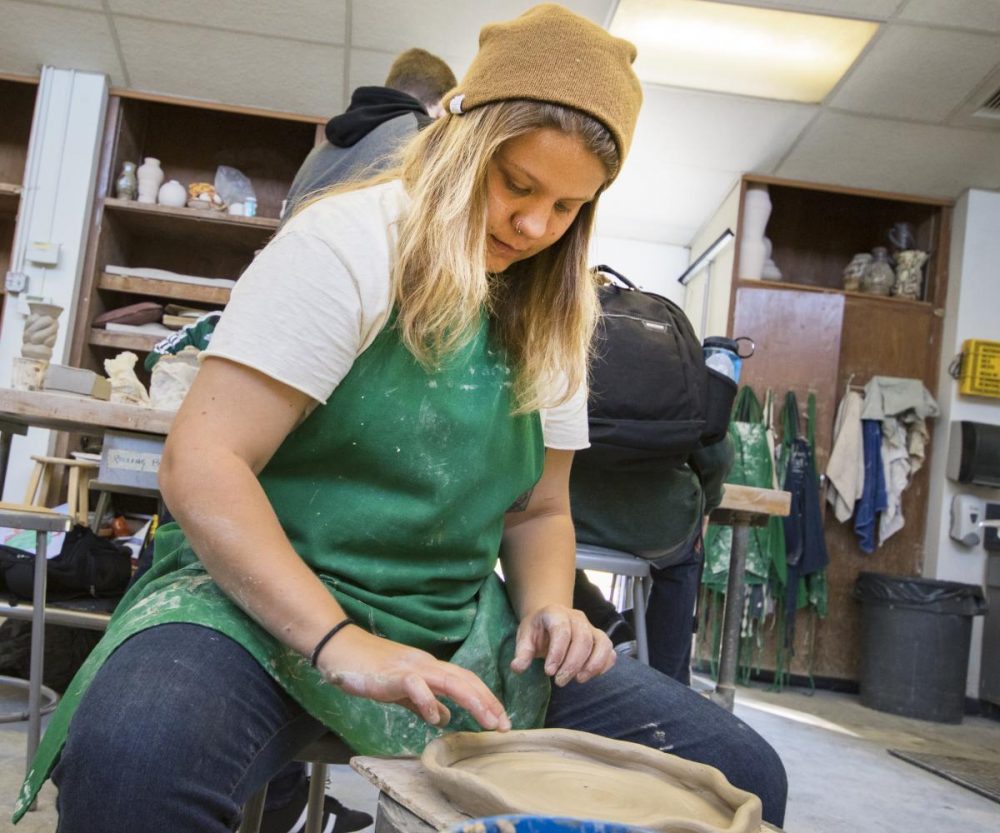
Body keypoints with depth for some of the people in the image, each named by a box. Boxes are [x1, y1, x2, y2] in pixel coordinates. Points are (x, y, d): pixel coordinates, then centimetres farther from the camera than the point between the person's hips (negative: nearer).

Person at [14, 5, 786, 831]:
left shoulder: (551, 318, 9)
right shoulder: (350, 242, -11)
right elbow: (202, 463, -18)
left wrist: (549, 609, -8)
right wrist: (338, 642, -27)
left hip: (457, 630, 6)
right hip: (268, 596, -5)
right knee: (134, 756, -40)